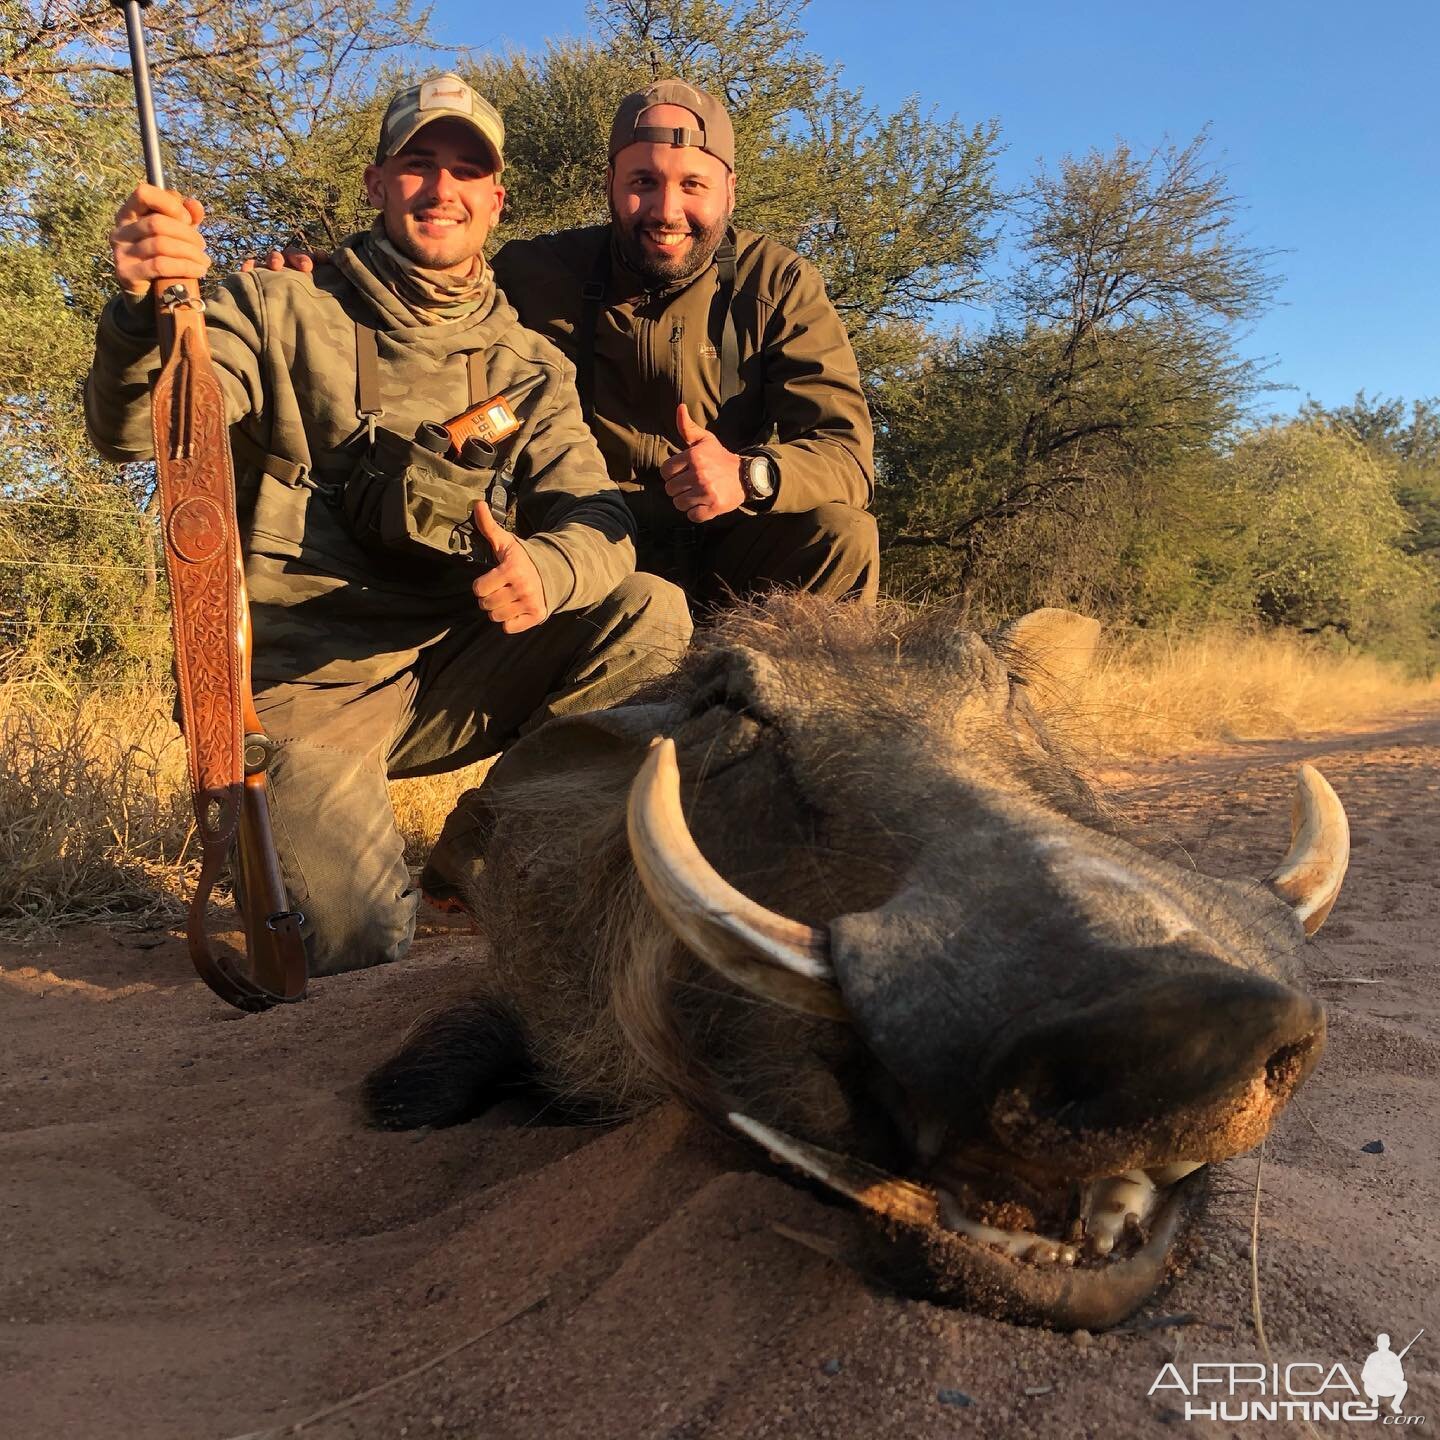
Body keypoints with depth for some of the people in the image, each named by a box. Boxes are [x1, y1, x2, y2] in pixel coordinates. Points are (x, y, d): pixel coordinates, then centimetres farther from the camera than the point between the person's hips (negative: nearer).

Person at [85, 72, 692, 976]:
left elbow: (597, 517, -4)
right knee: (362, 952, -19)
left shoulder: (528, 367, 9)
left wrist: (544, 568, -29)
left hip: (451, 679, 4)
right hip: (308, 688, -3)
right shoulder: (281, 313, 1)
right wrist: (145, 311, -35)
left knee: (653, 613, -16)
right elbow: (132, 431, -12)